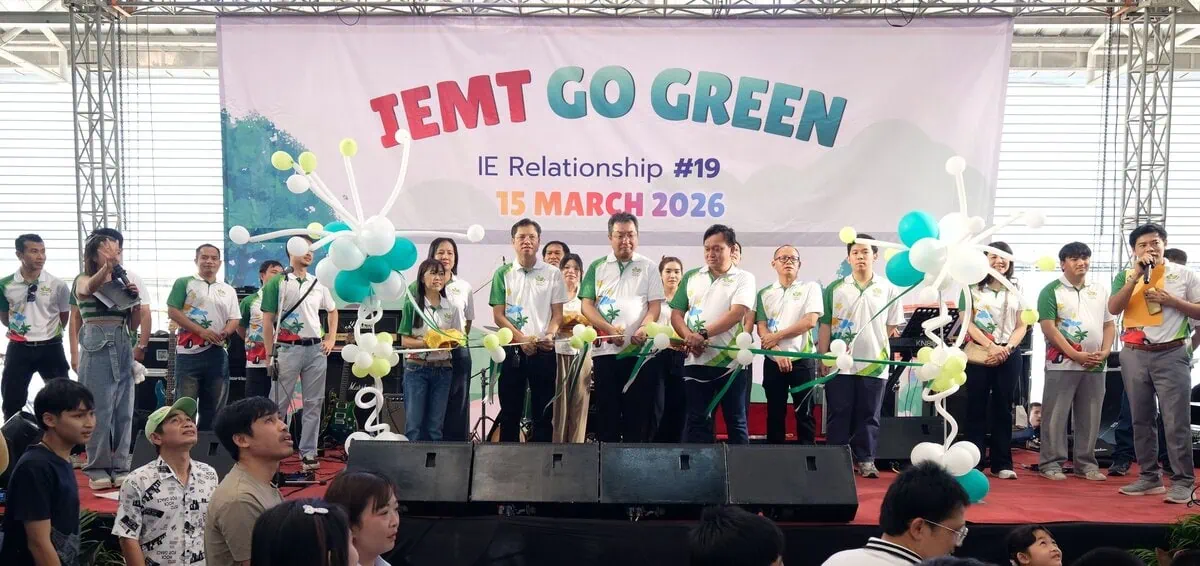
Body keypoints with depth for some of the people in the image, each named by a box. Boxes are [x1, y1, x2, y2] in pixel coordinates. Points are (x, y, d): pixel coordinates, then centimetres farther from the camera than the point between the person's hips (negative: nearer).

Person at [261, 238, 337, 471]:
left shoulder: (318, 284, 12)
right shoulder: (277, 282, -2)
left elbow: (332, 311, 27)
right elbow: (267, 321, -3)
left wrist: (331, 339, 14)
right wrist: (270, 355, -7)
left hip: (316, 349, 5)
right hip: (289, 349, -4)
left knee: (314, 403, 6)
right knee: (279, 403, 0)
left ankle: (308, 452, 13)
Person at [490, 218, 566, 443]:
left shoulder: (553, 273, 5)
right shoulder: (503, 273, 4)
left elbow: (558, 313, 5)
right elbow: (498, 315, 0)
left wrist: (550, 335, -15)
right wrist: (522, 339, -12)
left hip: (544, 351, 0)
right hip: (512, 350, 0)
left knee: (543, 412, 4)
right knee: (510, 412, 5)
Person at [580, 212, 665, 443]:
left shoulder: (648, 267, 8)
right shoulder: (597, 267, 10)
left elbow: (655, 305, 3)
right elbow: (587, 305, 4)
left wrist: (643, 329, -16)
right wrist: (608, 329, -11)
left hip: (639, 350, -1)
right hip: (605, 349, 1)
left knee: (638, 410, 1)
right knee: (606, 409, 4)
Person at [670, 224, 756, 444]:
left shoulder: (743, 278, 2)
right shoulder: (691, 277, 13)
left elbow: (737, 313, -13)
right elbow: (676, 314, 8)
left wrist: (703, 334, -20)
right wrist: (689, 338, -11)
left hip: (730, 361, -3)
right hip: (696, 361, 3)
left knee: (736, 421, 6)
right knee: (696, 420, 5)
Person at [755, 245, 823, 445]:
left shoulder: (810, 287, 3)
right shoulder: (764, 293, 9)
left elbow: (810, 321, -9)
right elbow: (761, 328, 1)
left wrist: (777, 336, -9)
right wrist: (777, 352, -14)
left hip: (802, 359, -2)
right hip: (773, 360, 2)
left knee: (804, 413, 1)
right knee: (775, 413, 6)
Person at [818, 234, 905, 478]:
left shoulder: (887, 289, 4)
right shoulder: (835, 289, 3)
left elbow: (891, 326, 11)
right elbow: (825, 325, 2)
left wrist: (871, 343, 5)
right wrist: (822, 358, -2)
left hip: (874, 363, 1)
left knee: (868, 415, 7)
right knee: (839, 414, 3)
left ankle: (865, 460, 16)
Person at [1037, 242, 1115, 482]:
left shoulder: (1100, 291, 13)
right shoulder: (1051, 291, -2)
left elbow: (1109, 324, 15)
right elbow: (1048, 328, -10)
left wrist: (1105, 351, -3)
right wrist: (1076, 355, -14)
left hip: (1095, 366, 5)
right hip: (1062, 364, -4)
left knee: (1090, 417, 8)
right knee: (1056, 416, -2)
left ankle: (1086, 463, 17)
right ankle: (1051, 462, 4)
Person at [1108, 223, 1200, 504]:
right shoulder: (1126, 276, 8)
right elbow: (1113, 308, -7)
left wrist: (1172, 301, -11)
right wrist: (1136, 276, -13)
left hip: (1171, 355, -3)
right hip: (1134, 355, 3)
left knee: (1176, 421, -6)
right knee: (1141, 420, 8)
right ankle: (1150, 477, 17)